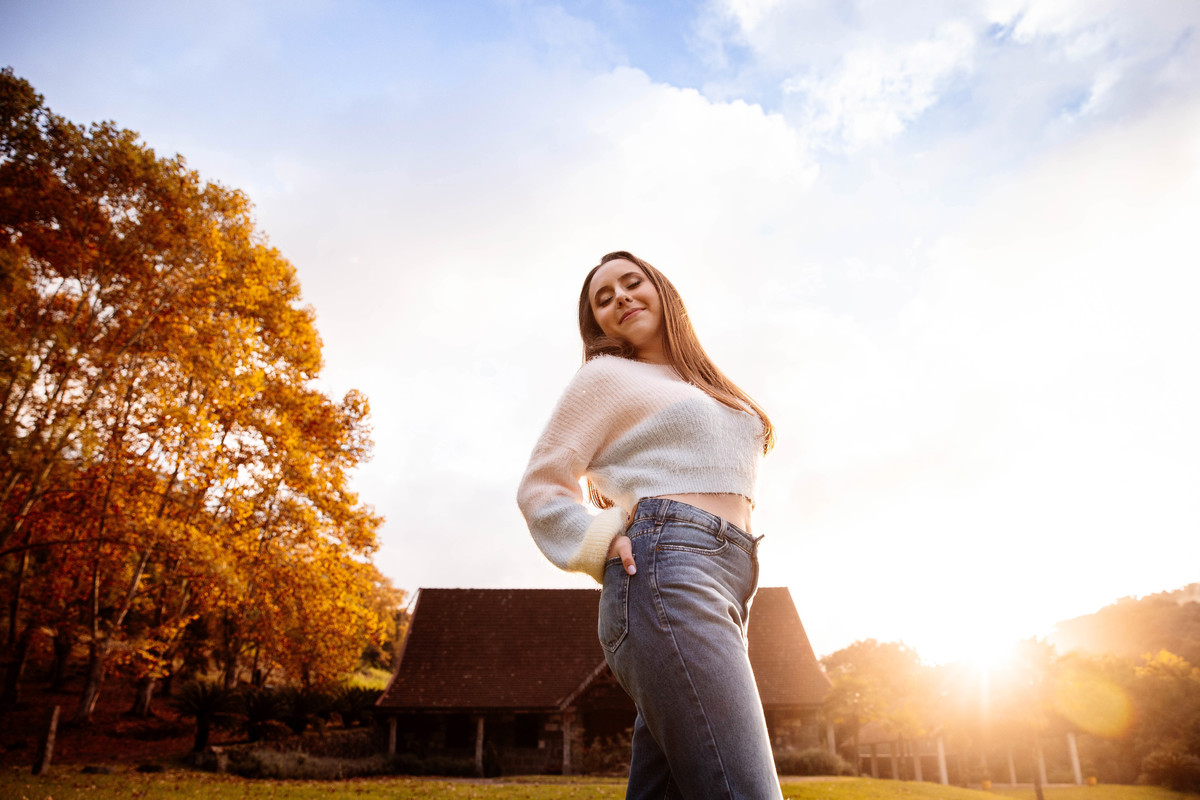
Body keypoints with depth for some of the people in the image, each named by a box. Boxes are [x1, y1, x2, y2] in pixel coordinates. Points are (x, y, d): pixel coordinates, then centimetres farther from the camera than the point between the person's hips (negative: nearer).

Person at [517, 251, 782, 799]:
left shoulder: (711, 390, 28)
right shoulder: (606, 376, 9)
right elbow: (541, 488, 5)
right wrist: (608, 548, -10)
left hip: (720, 595, 7)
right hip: (665, 578, -7)